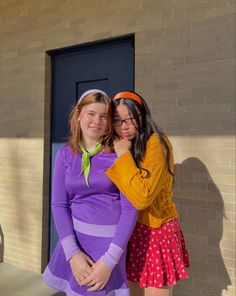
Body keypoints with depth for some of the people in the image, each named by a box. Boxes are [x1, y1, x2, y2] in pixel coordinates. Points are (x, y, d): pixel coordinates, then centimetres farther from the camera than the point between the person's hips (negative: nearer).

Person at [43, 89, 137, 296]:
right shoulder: (65, 154, 0)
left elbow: (130, 208, -11)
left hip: (109, 239, -3)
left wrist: (109, 260, -16)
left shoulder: (119, 155, -9)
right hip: (75, 236, 3)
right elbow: (59, 204, -3)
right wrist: (72, 252, -13)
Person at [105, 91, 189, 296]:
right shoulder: (121, 147, 7)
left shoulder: (156, 143, -18)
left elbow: (141, 197, -27)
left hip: (155, 231, -6)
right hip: (132, 229, 7)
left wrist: (123, 155, -23)